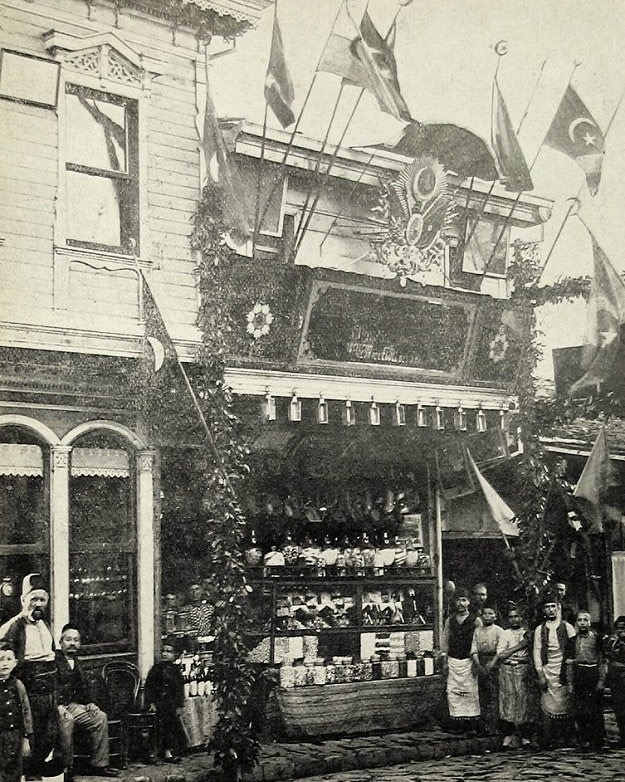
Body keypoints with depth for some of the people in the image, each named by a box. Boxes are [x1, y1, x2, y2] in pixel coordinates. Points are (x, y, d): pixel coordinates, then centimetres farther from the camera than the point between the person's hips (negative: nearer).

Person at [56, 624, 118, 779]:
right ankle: (66, 769, -23)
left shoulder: (76, 663, 21)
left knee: (100, 717, -7)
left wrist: (89, 703, 10)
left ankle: (99, 765, -2)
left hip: (73, 705, 8)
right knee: (66, 721, -37)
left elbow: (83, 686, 28)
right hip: (55, 706, -8)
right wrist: (59, 706, -24)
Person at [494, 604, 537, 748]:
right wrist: (518, 647, -8)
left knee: (526, 701, -3)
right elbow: (500, 655, -4)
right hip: (507, 670, -1)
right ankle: (507, 736, -2)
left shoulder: (527, 633, 11)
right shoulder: (505, 634, 6)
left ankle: (525, 736, 3)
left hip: (525, 671, 1)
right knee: (508, 702, -6)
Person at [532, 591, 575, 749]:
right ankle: (547, 740, -1)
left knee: (566, 704, -4)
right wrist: (540, 675, -2)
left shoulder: (566, 627, 7)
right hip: (547, 670, 0)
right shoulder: (540, 629, 9)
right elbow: (536, 651, 5)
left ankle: (565, 739, 3)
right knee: (548, 705, -4)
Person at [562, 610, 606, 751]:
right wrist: (569, 682, 5)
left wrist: (601, 680, -6)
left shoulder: (596, 638, 3)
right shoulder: (572, 640, 10)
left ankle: (597, 741, 8)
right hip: (578, 678, 2)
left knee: (596, 711, -1)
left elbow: (602, 660, 1)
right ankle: (584, 740, 9)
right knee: (579, 711, 0)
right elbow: (568, 662, 11)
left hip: (594, 674, -2)